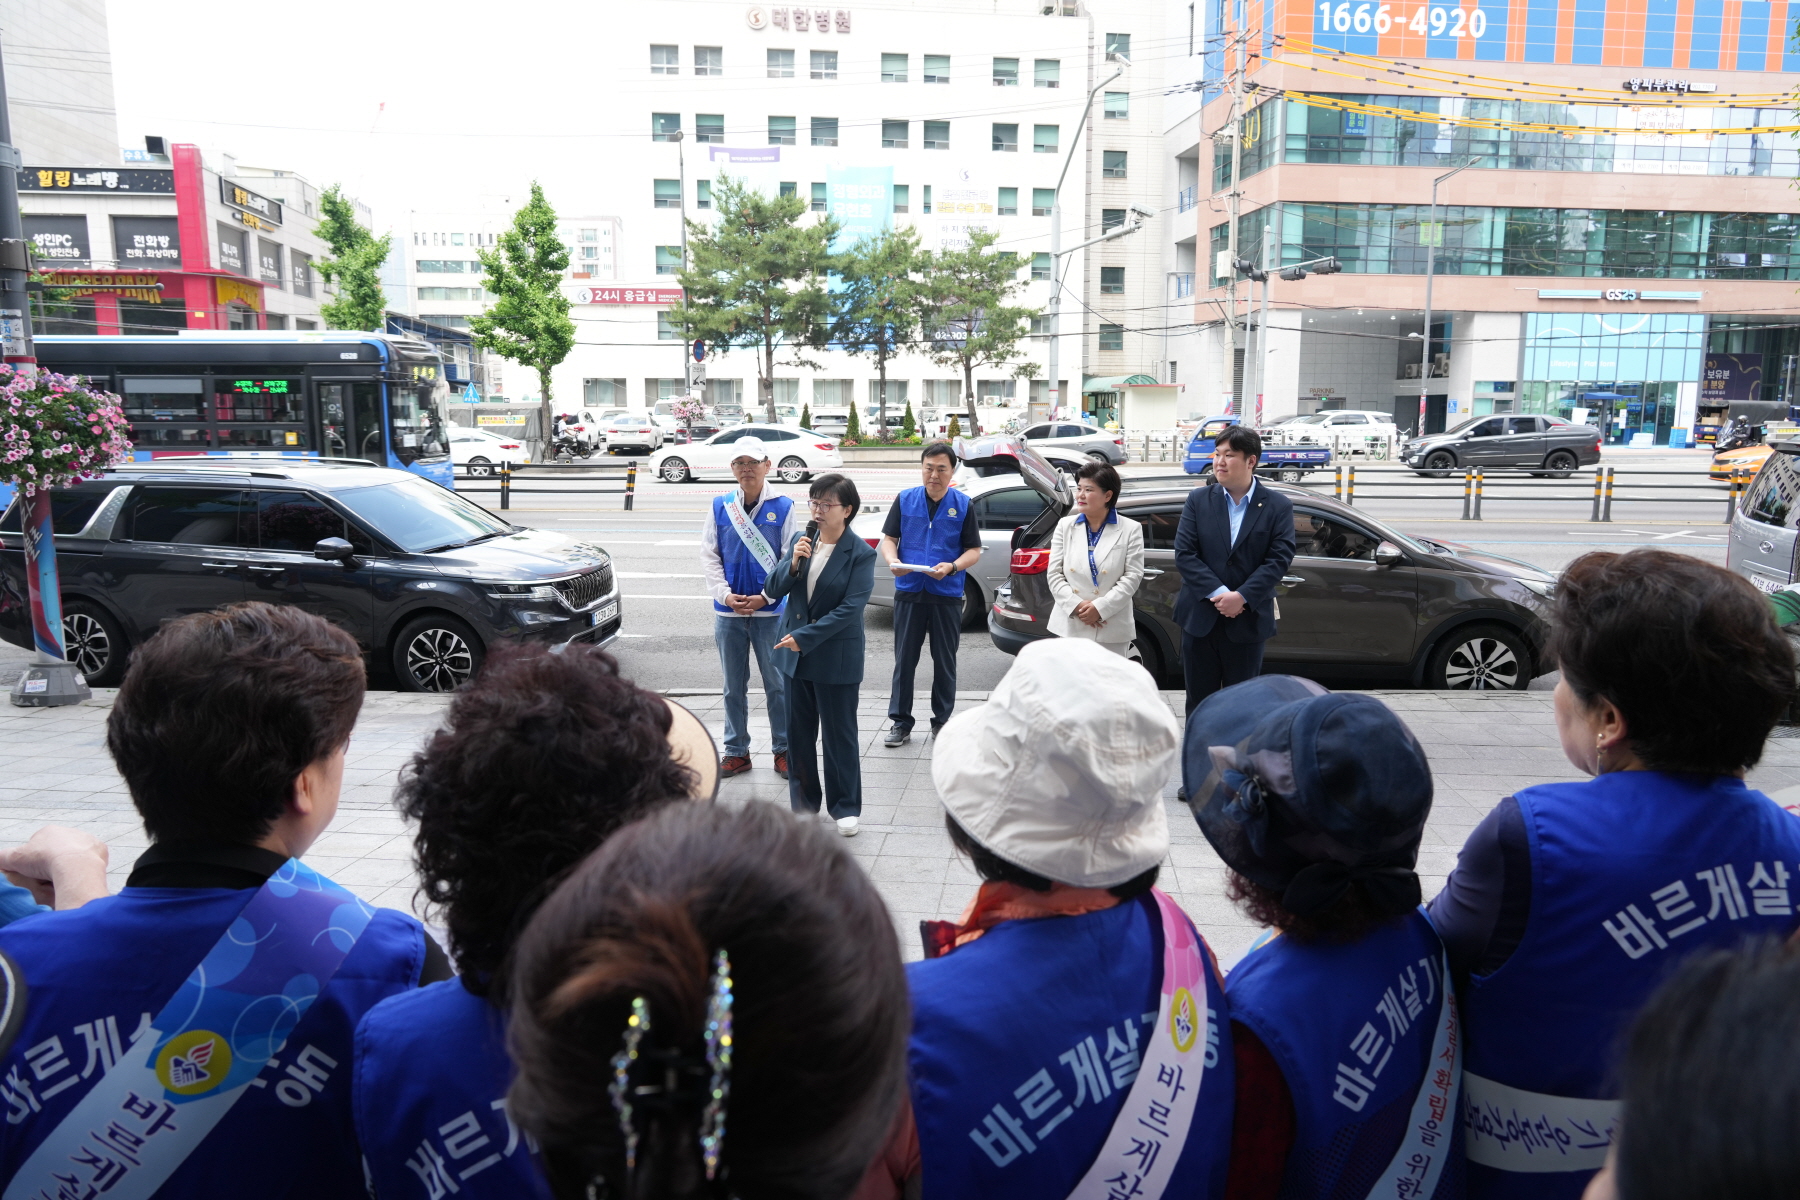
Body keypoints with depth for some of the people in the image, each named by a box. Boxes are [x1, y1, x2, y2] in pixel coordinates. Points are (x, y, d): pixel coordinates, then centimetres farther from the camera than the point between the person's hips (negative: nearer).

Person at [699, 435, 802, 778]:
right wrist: (725, 595, -9)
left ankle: (783, 750, 17)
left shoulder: (784, 507, -4)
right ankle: (736, 751, 22)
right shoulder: (720, 506, 4)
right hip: (728, 611, 3)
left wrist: (765, 597, -12)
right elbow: (709, 556, 4)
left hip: (770, 611, -3)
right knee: (734, 686, 11)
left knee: (777, 684, 5)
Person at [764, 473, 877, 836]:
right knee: (799, 734, 13)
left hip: (837, 659, -5)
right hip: (796, 655, 5)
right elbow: (773, 589, 3)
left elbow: (850, 608, -18)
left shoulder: (860, 554, -12)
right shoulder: (801, 542, 3)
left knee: (839, 735, 6)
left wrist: (804, 637, -21)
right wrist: (793, 564, -17)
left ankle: (846, 807, 20)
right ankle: (803, 802, 28)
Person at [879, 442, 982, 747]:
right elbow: (888, 539, 7)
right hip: (909, 592, 1)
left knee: (945, 662, 9)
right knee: (904, 660, 4)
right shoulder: (905, 499, 4)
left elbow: (974, 550, 1)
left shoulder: (963, 504, 1)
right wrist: (893, 561, -14)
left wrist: (952, 567, -18)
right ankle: (900, 722, 13)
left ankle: (943, 722, 22)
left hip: (947, 594, -1)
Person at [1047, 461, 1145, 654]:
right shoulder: (1065, 526, 7)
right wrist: (1077, 606, -12)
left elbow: (1133, 576, -7)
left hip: (1112, 630, -2)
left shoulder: (1130, 529, 0)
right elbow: (1054, 574, 2)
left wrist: (1100, 607, -16)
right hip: (1070, 626, 2)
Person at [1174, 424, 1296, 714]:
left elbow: (1279, 558, -7)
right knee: (1198, 701, 10)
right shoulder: (1198, 500, 3)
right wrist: (1217, 593, -16)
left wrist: (1242, 597, -18)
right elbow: (1184, 554, -5)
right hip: (1200, 618, 1)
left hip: (1247, 622, -1)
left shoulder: (1278, 506, 0)